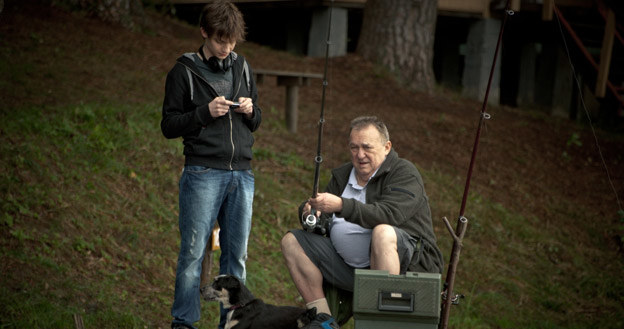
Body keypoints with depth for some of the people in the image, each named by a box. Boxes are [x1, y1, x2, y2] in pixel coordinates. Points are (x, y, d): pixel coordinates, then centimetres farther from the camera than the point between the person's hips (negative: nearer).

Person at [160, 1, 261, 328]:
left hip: (242, 175, 4)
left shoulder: (242, 68, 15)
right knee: (193, 251, -6)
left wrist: (250, 111, -1)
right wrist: (205, 112, -14)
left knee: (236, 254, 5)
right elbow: (169, 126, -1)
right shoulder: (184, 72, 1)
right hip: (203, 175, -4)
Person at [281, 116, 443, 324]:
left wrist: (341, 206, -35)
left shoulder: (404, 173, -6)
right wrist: (311, 213, -11)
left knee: (383, 233, -38)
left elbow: (389, 214, -25)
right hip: (351, 266, 7)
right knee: (292, 241, -1)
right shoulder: (342, 176, 17)